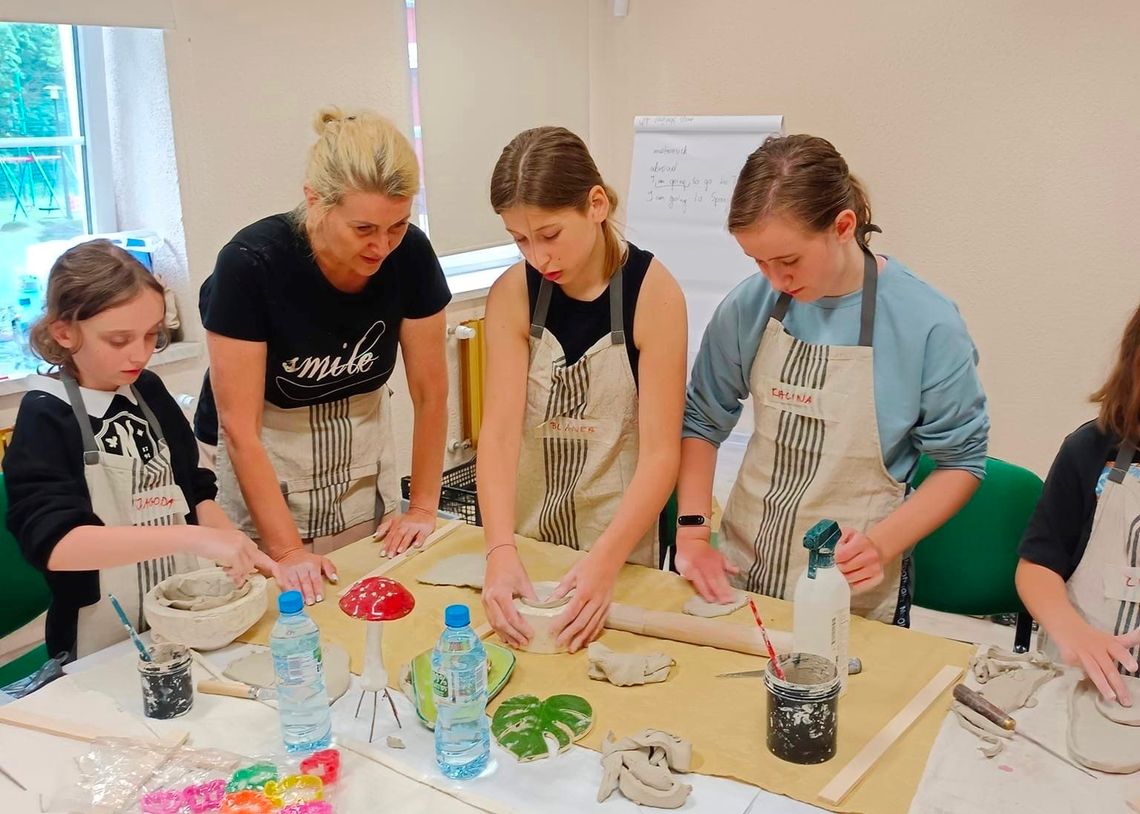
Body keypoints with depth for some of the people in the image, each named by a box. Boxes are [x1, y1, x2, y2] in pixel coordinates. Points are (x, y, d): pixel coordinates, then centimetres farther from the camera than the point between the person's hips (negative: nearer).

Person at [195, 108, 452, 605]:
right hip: (258, 462, -3)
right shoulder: (250, 263, -27)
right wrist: (288, 550, -23)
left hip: (364, 454, 3)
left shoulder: (409, 255, -18)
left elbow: (431, 392, -9)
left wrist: (423, 507, -8)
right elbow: (239, 428, -23)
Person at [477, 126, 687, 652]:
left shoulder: (653, 292, -17)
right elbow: (500, 430, -16)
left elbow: (660, 450, -20)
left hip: (621, 543, -2)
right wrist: (500, 551, -30)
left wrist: (604, 563, -32)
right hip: (529, 535, 3)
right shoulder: (512, 295, -8)